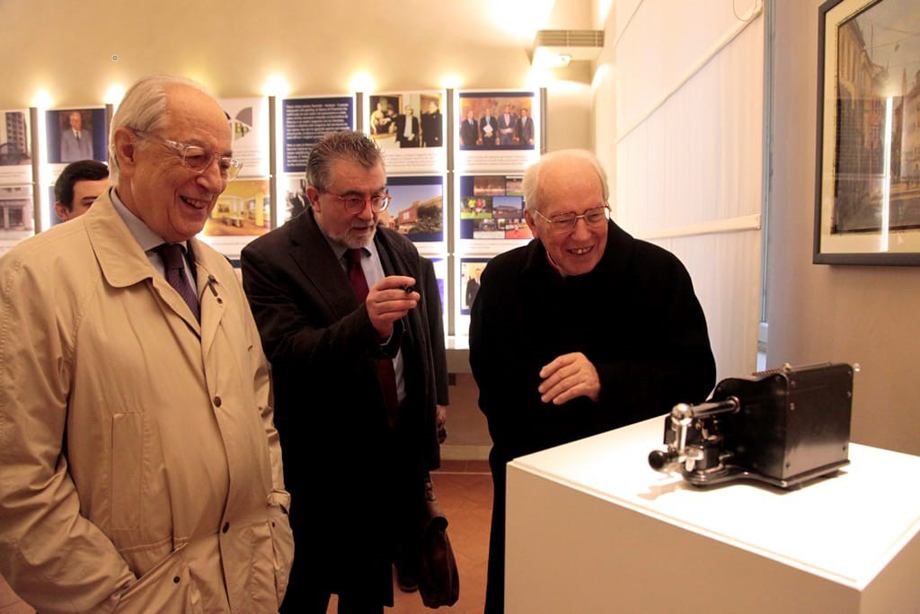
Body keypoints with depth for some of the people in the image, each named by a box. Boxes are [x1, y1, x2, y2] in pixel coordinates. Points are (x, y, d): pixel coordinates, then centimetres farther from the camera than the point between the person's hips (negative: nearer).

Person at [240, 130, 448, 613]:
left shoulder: (401, 252, 5)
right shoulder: (269, 258, -12)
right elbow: (287, 356, -25)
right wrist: (366, 323, -40)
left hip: (395, 459, 5)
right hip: (319, 468, -4)